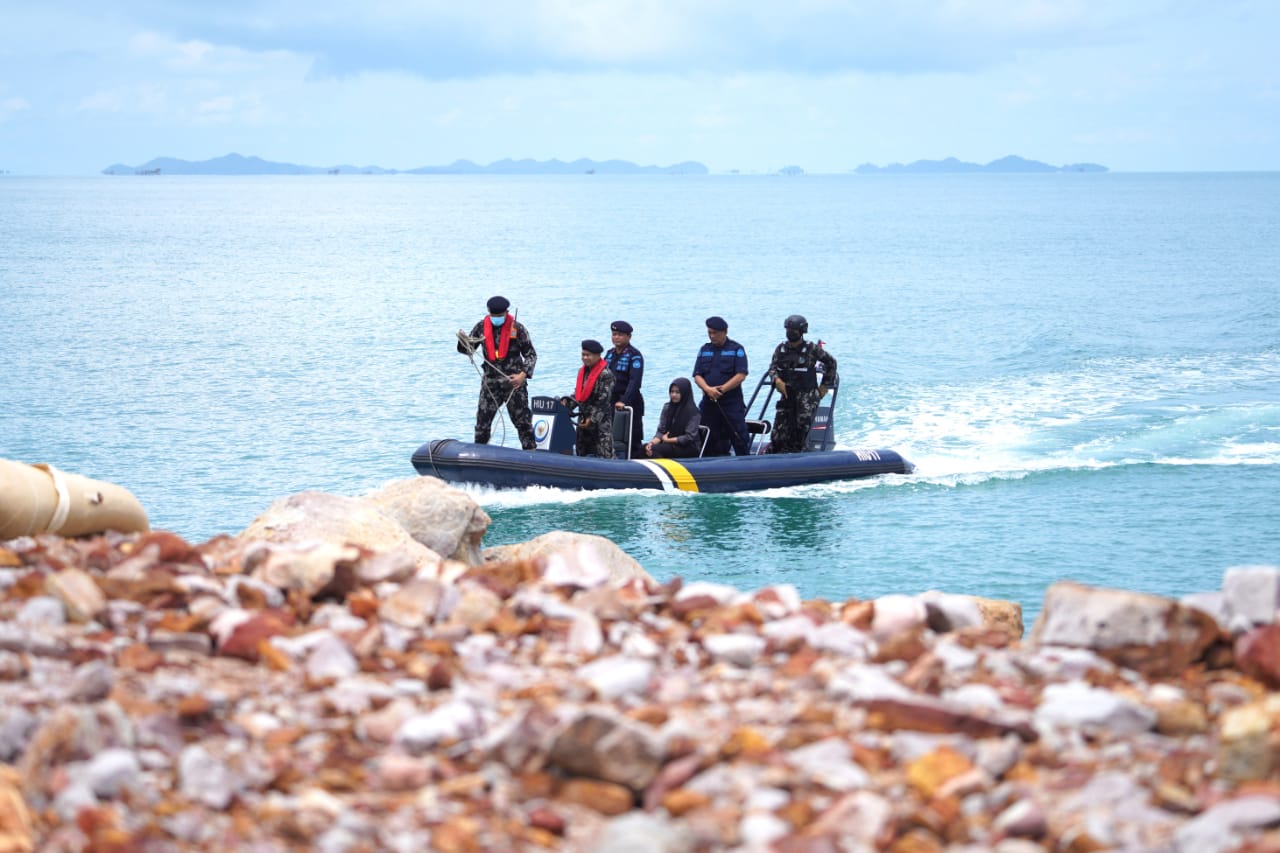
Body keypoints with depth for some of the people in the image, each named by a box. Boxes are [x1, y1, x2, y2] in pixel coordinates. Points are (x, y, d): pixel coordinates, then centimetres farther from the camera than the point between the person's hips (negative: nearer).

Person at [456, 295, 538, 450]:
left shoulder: (517, 328, -3)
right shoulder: (482, 327, 5)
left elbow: (531, 354, 1)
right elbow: (468, 349, 10)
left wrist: (523, 374, -13)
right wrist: (463, 340, -14)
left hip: (514, 383, -2)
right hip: (490, 383, 3)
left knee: (523, 421, 0)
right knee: (482, 421, 2)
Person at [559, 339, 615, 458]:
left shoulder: (605, 374, -13)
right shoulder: (582, 371, 12)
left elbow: (603, 401, -16)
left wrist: (592, 419, -18)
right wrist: (567, 402, -2)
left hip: (600, 421, -8)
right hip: (583, 420, 8)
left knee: (603, 455, -12)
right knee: (581, 453, 12)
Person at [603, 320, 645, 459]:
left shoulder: (634, 356, -8)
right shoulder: (610, 354, 15)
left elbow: (634, 381, -19)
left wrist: (624, 401, -30)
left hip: (630, 404, -7)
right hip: (610, 403, 7)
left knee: (633, 439, -5)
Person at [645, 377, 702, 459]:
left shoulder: (692, 411, -9)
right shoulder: (667, 408, 9)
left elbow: (689, 437, -13)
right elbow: (661, 431, 6)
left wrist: (668, 440, -8)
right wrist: (652, 442, -15)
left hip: (689, 448, -6)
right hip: (672, 445, 6)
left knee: (655, 449, -30)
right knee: (645, 447, -24)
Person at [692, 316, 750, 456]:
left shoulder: (736, 349, 1)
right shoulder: (704, 350, 14)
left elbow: (741, 375, -9)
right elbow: (697, 376, 8)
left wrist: (722, 389, -17)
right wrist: (708, 389, -12)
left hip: (732, 402, -4)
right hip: (709, 402, 4)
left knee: (739, 438, -7)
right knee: (711, 441, 6)